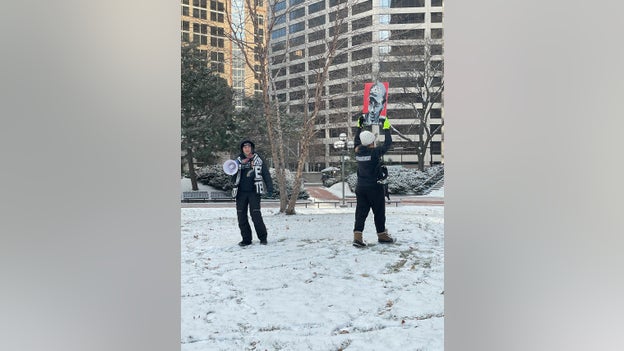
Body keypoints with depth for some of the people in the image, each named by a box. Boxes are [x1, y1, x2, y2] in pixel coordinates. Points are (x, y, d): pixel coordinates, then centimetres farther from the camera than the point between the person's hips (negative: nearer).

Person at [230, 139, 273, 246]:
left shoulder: (258, 160, 6)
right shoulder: (238, 161, 11)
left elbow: (266, 175, 6)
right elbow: (233, 177, 14)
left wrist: (269, 188, -2)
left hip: (254, 191, -3)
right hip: (241, 192, 3)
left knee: (256, 214, -10)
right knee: (241, 216, 3)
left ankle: (263, 237, 5)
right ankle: (246, 239, 14)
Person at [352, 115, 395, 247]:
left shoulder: (358, 151, 0)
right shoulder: (375, 152, -16)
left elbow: (357, 141, 20)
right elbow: (388, 143, -7)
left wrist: (359, 126, 25)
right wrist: (386, 128, 2)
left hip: (360, 187, 5)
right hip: (375, 187, -5)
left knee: (361, 212, 6)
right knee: (379, 212, 10)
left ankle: (357, 236, -3)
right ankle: (382, 235, 23)